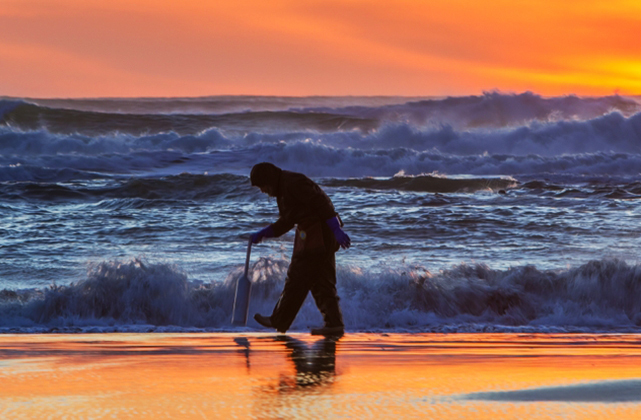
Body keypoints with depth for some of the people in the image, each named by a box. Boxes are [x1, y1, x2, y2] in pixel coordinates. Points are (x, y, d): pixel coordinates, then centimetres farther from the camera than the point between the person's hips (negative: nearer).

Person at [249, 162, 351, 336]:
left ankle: (278, 322, 7)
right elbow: (286, 222, 26)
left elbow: (322, 203, -21)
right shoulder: (282, 190, 19)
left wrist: (337, 230, -26)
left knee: (297, 279, -1)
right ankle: (334, 323, 4)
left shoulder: (294, 183, -14)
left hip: (316, 236, -11)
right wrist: (262, 234, 18)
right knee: (321, 282, 9)